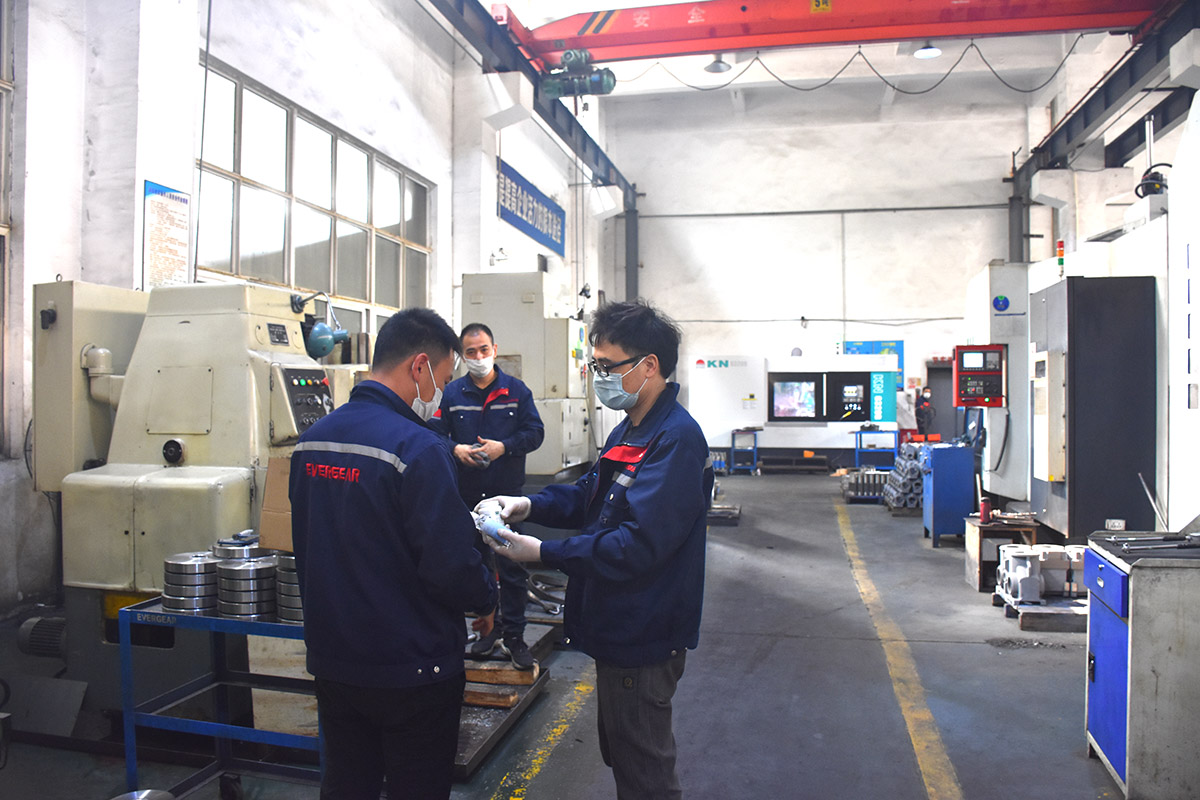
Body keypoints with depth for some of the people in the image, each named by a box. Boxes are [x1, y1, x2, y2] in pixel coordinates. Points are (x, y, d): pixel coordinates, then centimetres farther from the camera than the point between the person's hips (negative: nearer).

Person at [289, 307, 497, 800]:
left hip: (331, 662, 7)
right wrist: (486, 599, -3)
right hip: (411, 671, -7)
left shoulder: (311, 441, 2)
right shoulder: (418, 449, -24)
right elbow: (451, 565, -24)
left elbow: (304, 548, 12)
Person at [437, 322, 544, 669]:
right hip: (466, 493, 2)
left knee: (512, 566, 0)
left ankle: (514, 636, 10)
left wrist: (504, 446, -16)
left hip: (507, 492, -2)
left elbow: (535, 432, -1)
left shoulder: (516, 390, 1)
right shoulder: (452, 393, 4)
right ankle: (488, 629, 27)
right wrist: (456, 450, -14)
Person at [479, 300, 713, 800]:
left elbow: (636, 546, -31)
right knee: (623, 755, 26)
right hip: (623, 628, 10)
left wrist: (542, 553, -26)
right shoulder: (631, 430, 9)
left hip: (644, 639, -10)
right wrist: (529, 506, -3)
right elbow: (592, 494, 14)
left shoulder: (676, 439, -25)